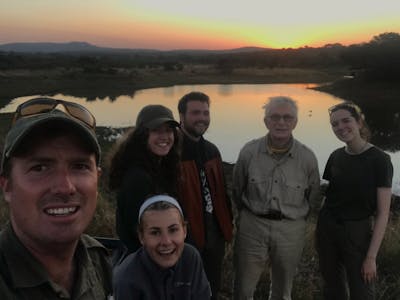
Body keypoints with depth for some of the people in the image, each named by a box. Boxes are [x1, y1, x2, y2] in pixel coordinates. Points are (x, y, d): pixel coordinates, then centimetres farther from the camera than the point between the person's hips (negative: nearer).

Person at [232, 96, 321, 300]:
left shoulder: (307, 158, -8)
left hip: (291, 230, 1)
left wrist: (295, 216, 12)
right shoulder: (249, 151, -8)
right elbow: (237, 190, 6)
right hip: (252, 226, 0)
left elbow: (312, 197, 8)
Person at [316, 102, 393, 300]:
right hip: (327, 229, 4)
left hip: (358, 232, -4)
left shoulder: (379, 160, -12)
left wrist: (371, 257, -15)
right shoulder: (336, 156, 2)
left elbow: (383, 213, -13)